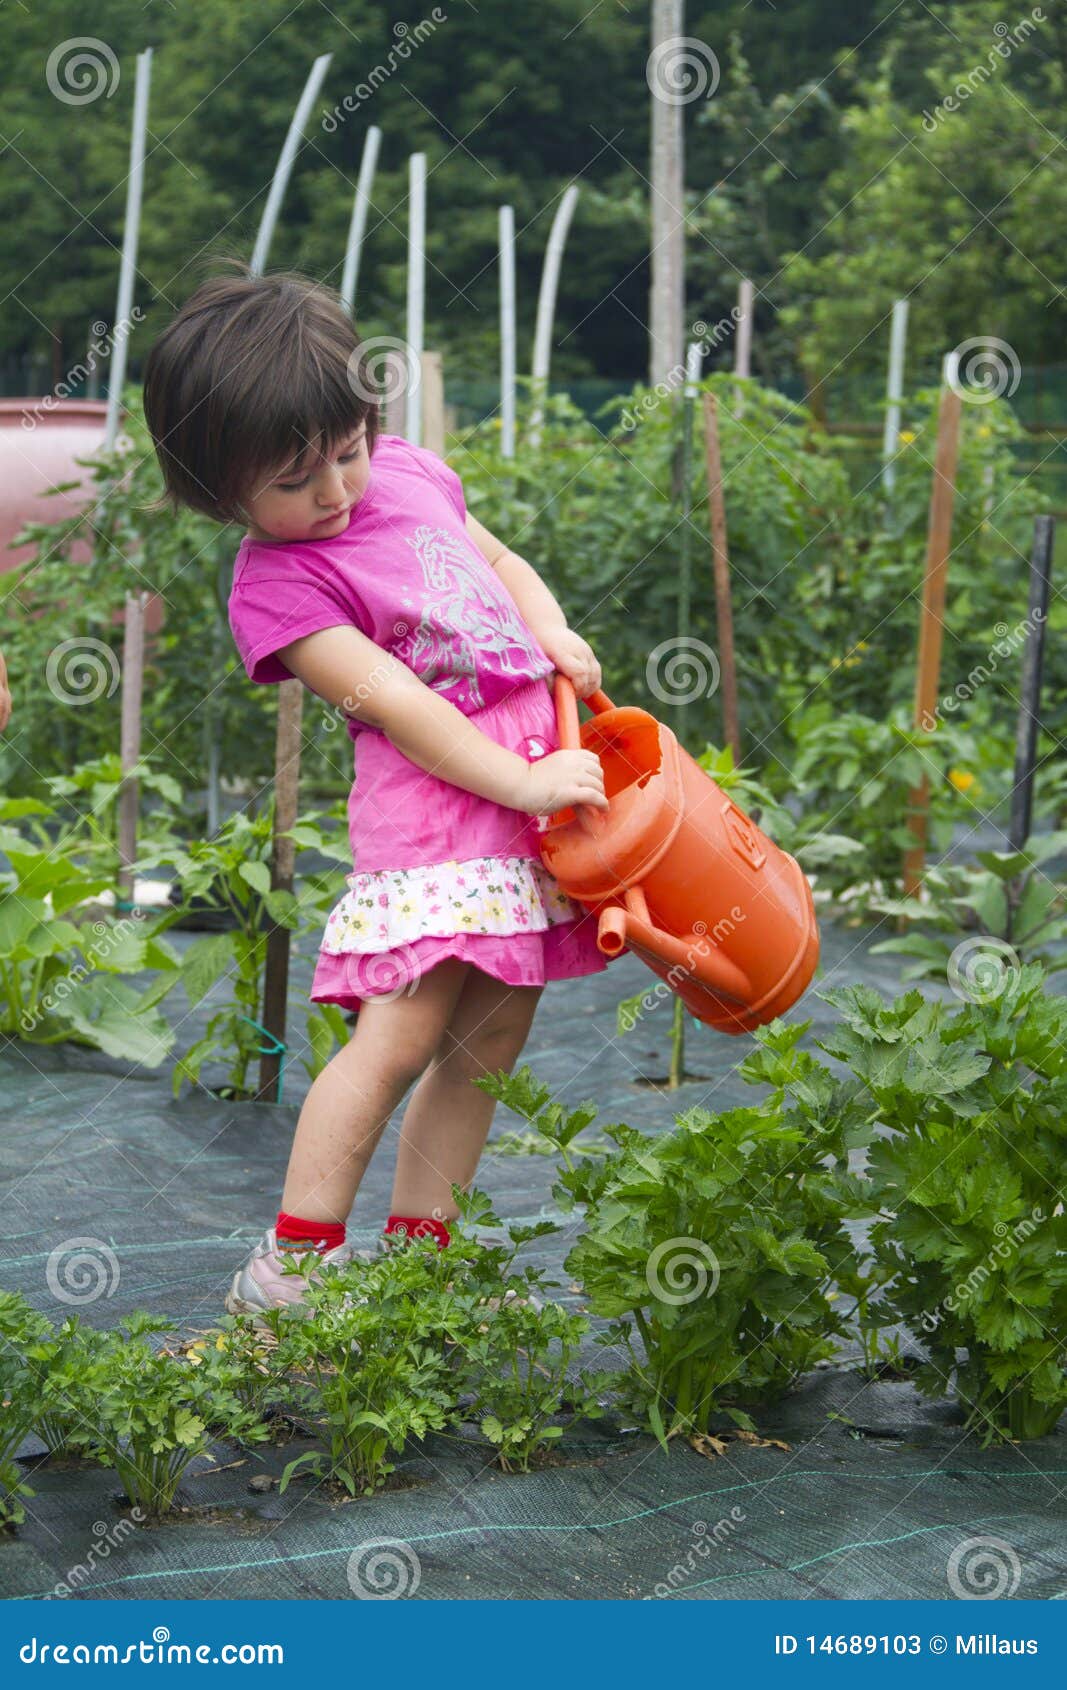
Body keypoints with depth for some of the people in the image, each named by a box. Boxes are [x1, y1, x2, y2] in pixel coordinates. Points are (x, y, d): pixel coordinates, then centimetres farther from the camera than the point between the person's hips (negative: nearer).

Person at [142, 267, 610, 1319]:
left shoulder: (410, 471, 12)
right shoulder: (276, 583, -10)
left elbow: (502, 563, 27)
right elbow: (393, 703, -16)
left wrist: (554, 631, 7)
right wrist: (523, 783, -20)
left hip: (547, 769, 7)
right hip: (433, 807, -7)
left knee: (489, 1042, 6)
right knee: (402, 1032, -16)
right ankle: (290, 1271, -6)